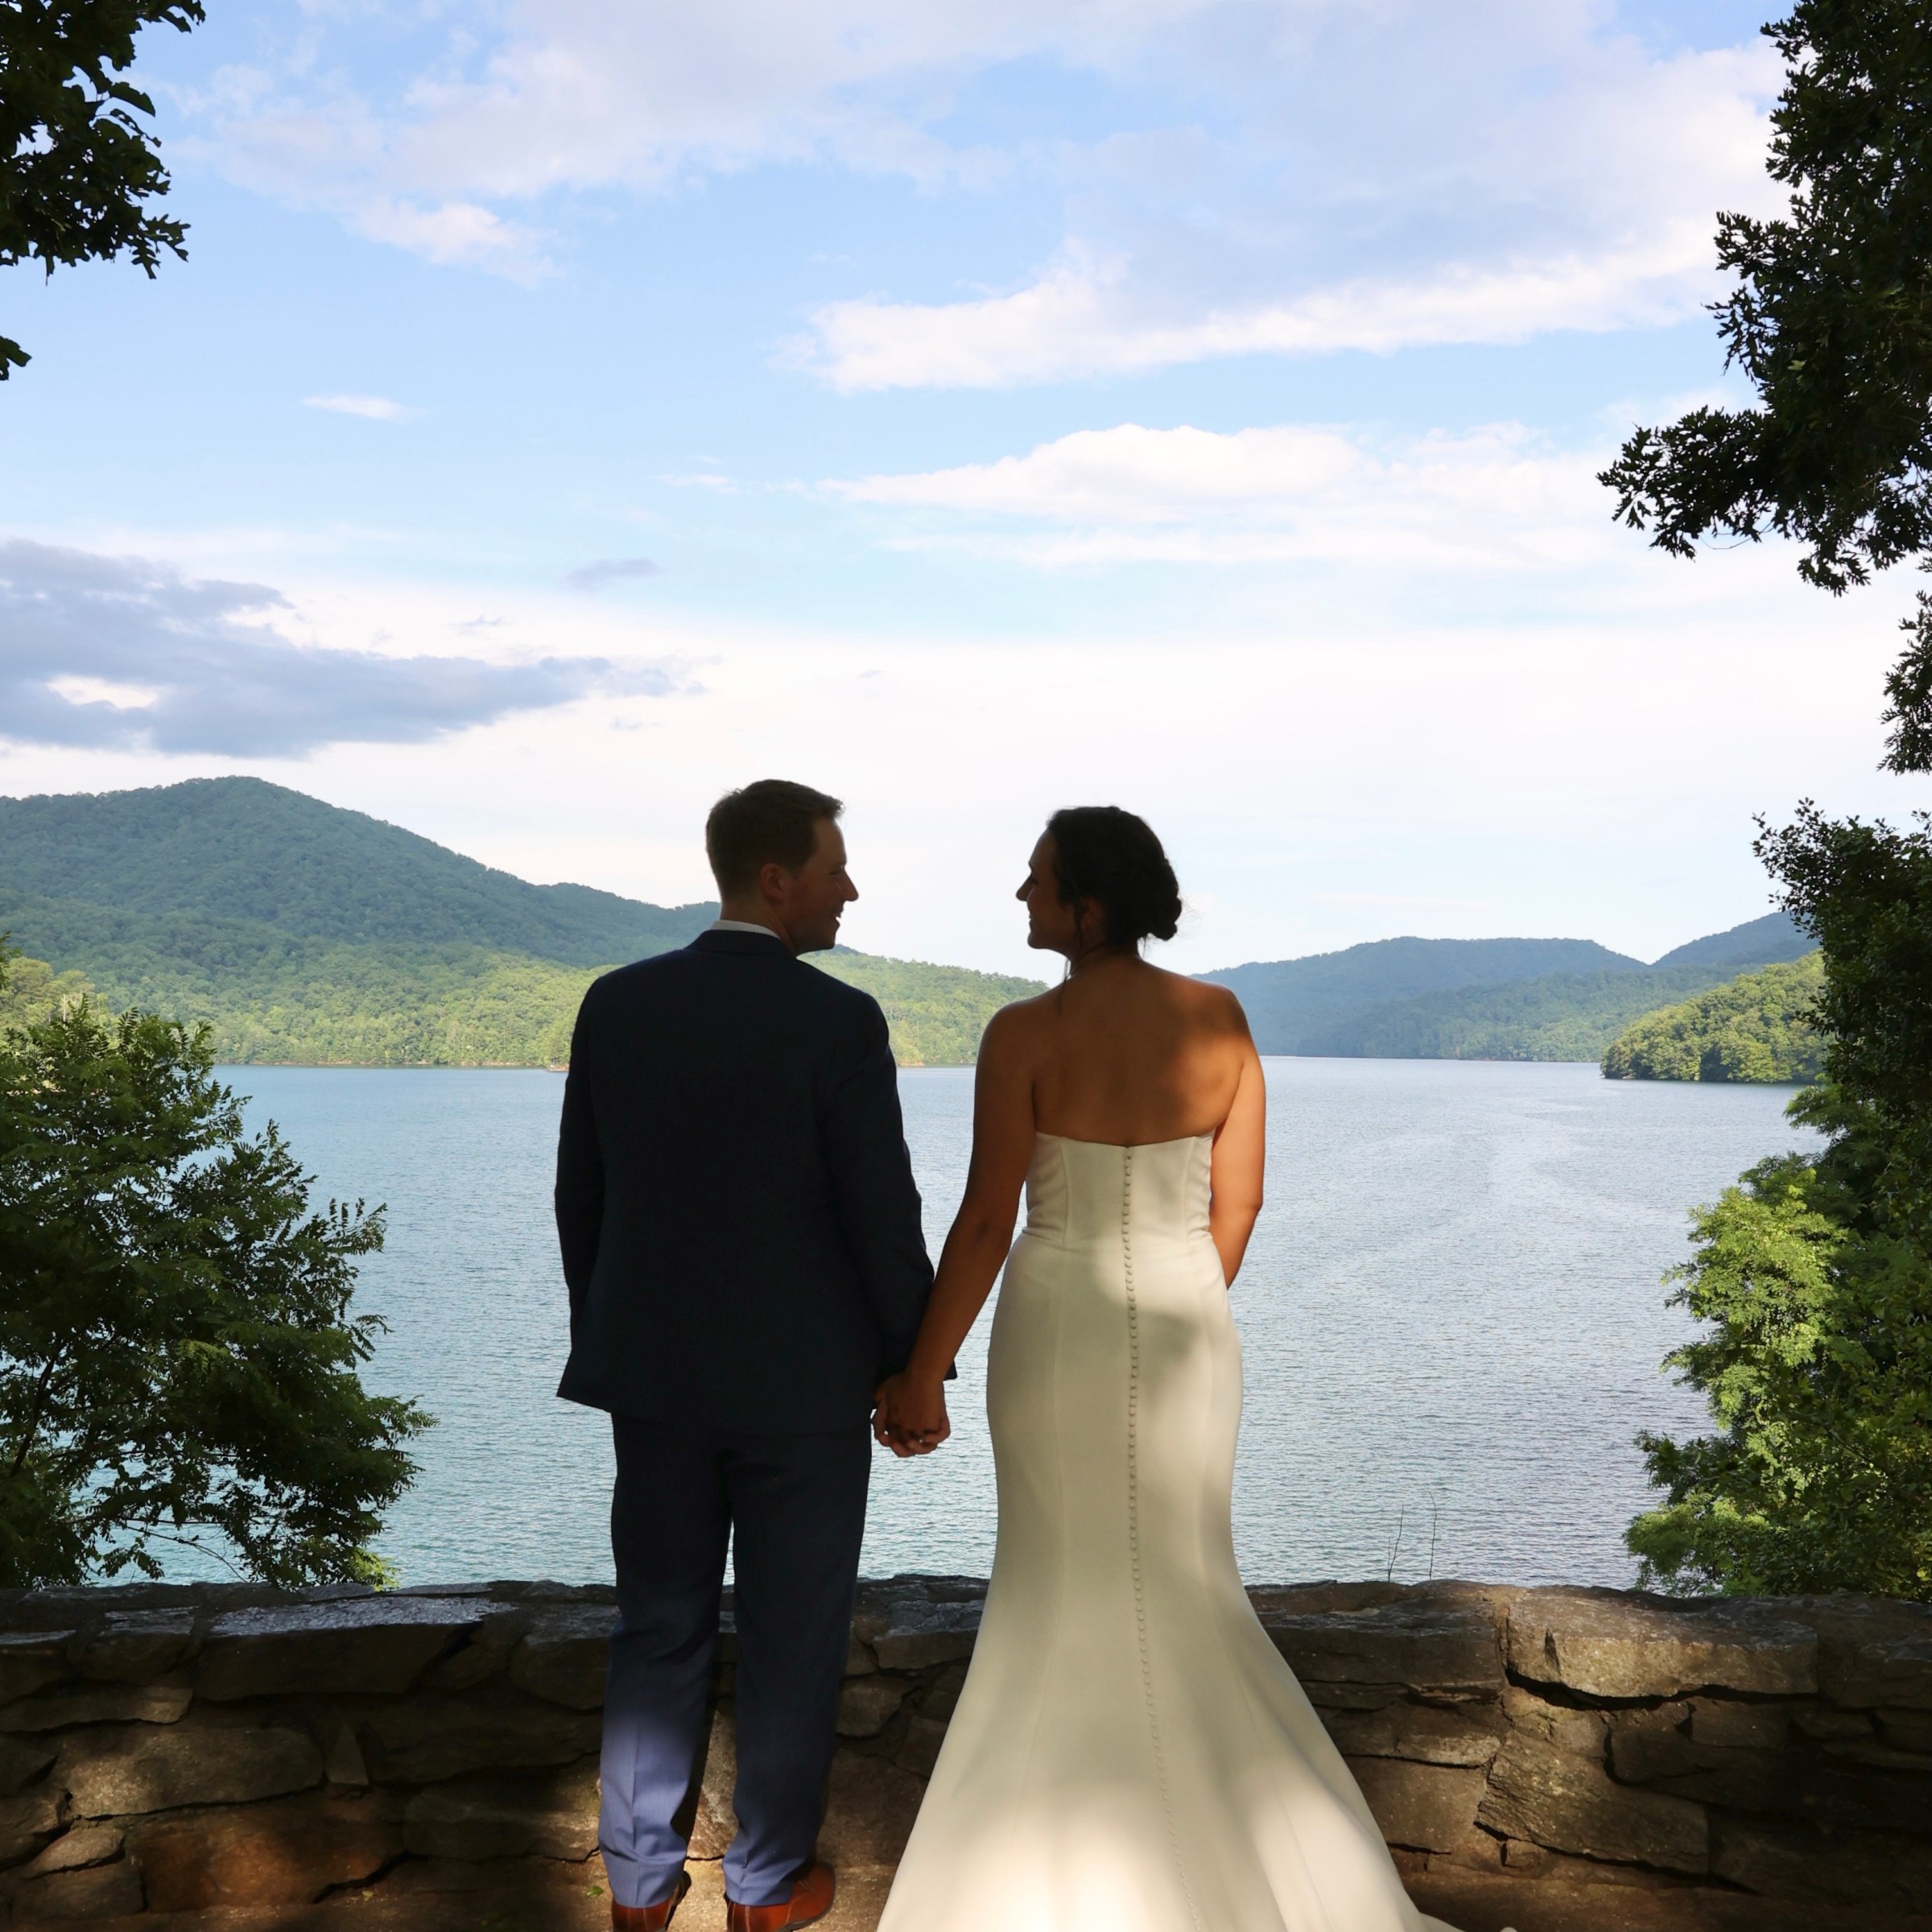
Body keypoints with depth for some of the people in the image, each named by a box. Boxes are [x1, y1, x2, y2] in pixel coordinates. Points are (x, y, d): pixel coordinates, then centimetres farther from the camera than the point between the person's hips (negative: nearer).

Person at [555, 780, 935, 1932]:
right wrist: (917, 1368, -1)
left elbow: (581, 1198, 4)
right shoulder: (838, 1023, -17)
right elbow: (884, 1221, -15)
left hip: (654, 1373, 4)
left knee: (661, 1629, 16)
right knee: (794, 1636, 12)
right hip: (804, 1382, -4)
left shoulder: (616, 1004, -2)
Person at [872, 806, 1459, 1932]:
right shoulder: (1221, 1018, -3)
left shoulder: (1027, 1034, -15)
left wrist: (923, 1374, -5)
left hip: (1058, 1325, -3)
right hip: (1185, 1329, 3)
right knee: (1185, 1584, 18)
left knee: (1059, 1592, 12)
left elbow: (986, 1221, -14)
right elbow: (1239, 1200, 3)